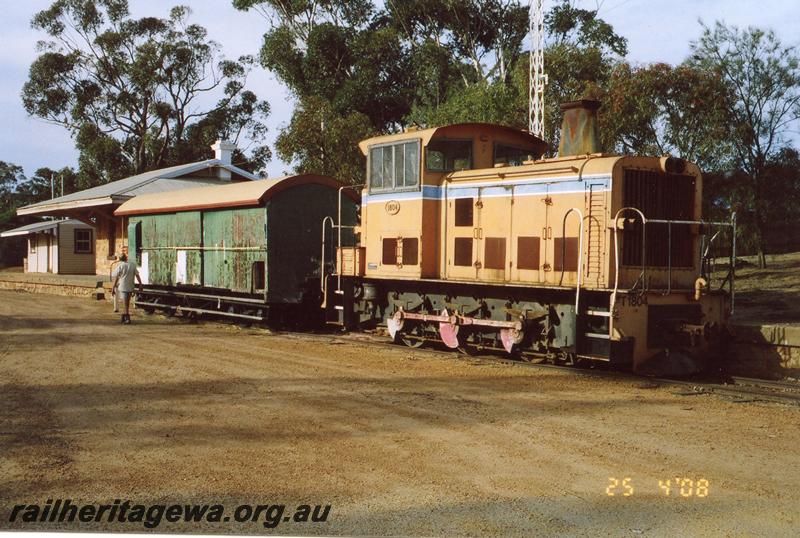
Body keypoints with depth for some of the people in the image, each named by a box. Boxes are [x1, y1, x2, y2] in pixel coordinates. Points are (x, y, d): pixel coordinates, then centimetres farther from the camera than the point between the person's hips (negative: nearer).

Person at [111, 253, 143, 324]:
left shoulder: (120, 266, -9)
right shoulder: (133, 265, 1)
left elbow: (116, 278, -9)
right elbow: (137, 275, 0)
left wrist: (113, 288, -5)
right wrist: (140, 284, 5)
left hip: (122, 287, -4)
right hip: (130, 287, 4)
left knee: (125, 303, -2)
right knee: (127, 303, 16)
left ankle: (127, 318, -7)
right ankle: (124, 317, 25)